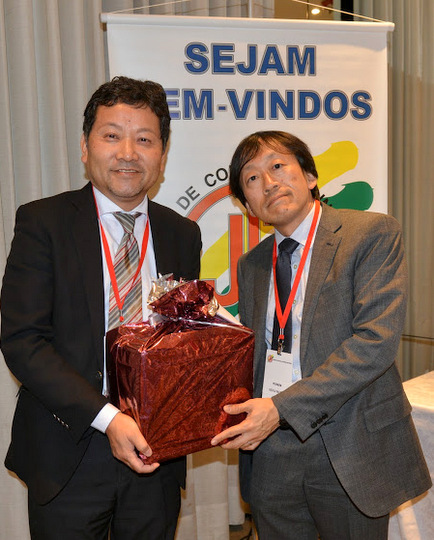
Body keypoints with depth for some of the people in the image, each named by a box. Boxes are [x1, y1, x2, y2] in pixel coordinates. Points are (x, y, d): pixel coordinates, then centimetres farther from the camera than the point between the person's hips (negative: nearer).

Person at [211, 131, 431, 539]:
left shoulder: (374, 234, -8)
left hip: (349, 452, -4)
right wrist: (235, 412, -6)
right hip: (269, 450, 5)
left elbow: (376, 341, -18)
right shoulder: (250, 264, 11)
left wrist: (283, 407, -22)